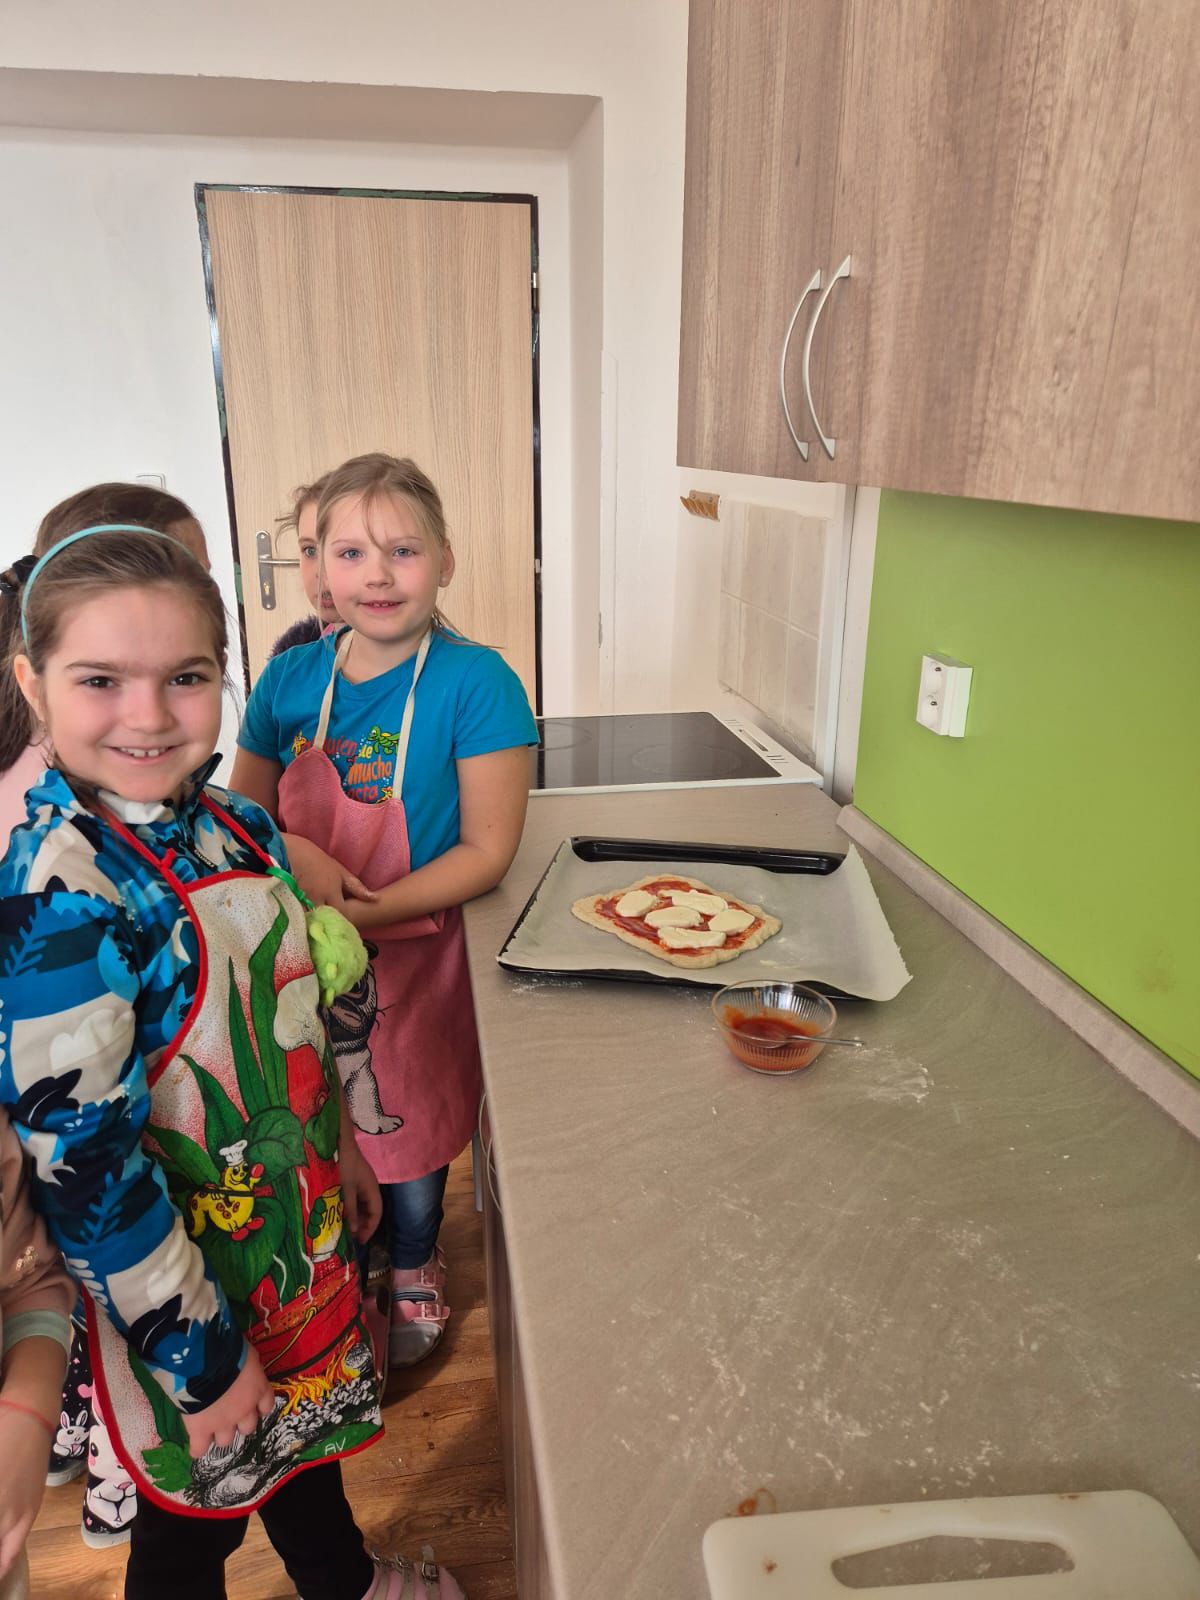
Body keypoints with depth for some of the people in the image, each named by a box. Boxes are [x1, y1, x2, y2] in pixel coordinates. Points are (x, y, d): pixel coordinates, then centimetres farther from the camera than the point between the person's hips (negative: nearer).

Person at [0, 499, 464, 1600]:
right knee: (197, 1509, 19)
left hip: (301, 1219, 7)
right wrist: (196, 1353, -18)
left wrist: (344, 1148, 15)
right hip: (183, 1270, -7)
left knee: (309, 1423, 30)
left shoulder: (234, 825, -5)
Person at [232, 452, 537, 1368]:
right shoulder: (289, 680, -4)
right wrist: (292, 855, -18)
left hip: (416, 955, -3)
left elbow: (487, 852, -17)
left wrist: (357, 913, -23)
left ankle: (414, 1269, 47)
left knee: (412, 1126, 15)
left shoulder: (476, 682, -17)